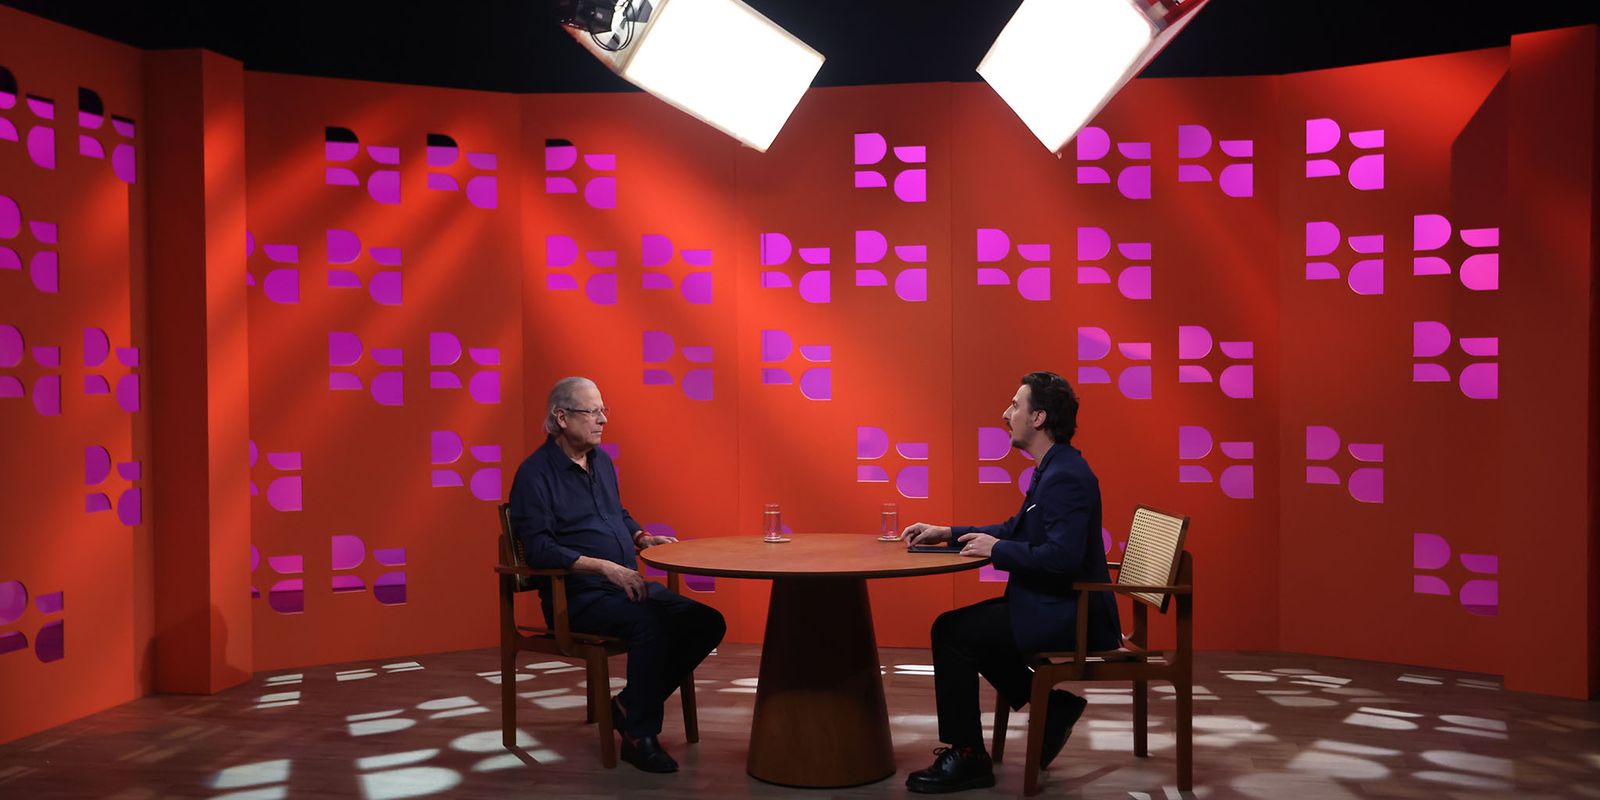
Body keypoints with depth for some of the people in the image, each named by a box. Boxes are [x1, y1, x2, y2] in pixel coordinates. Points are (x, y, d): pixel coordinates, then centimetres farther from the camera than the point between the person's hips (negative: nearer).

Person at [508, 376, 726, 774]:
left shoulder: (601, 461, 16)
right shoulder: (535, 473, -8)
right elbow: (539, 549, -17)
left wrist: (644, 539, 7)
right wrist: (605, 567, -23)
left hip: (628, 585, 8)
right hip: (577, 596, -8)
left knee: (708, 622, -10)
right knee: (650, 623, -35)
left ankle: (630, 705, 1)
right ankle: (639, 736, -19)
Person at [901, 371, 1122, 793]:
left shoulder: (1066, 476, -22)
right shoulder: (1053, 469, 11)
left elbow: (1062, 555, -31)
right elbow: (1018, 530, 19)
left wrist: (996, 549, -18)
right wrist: (949, 533, 11)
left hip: (1068, 615, -10)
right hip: (1057, 605, 10)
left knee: (951, 632, -12)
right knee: (965, 628, 15)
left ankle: (966, 756, 0)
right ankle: (1051, 707, 18)